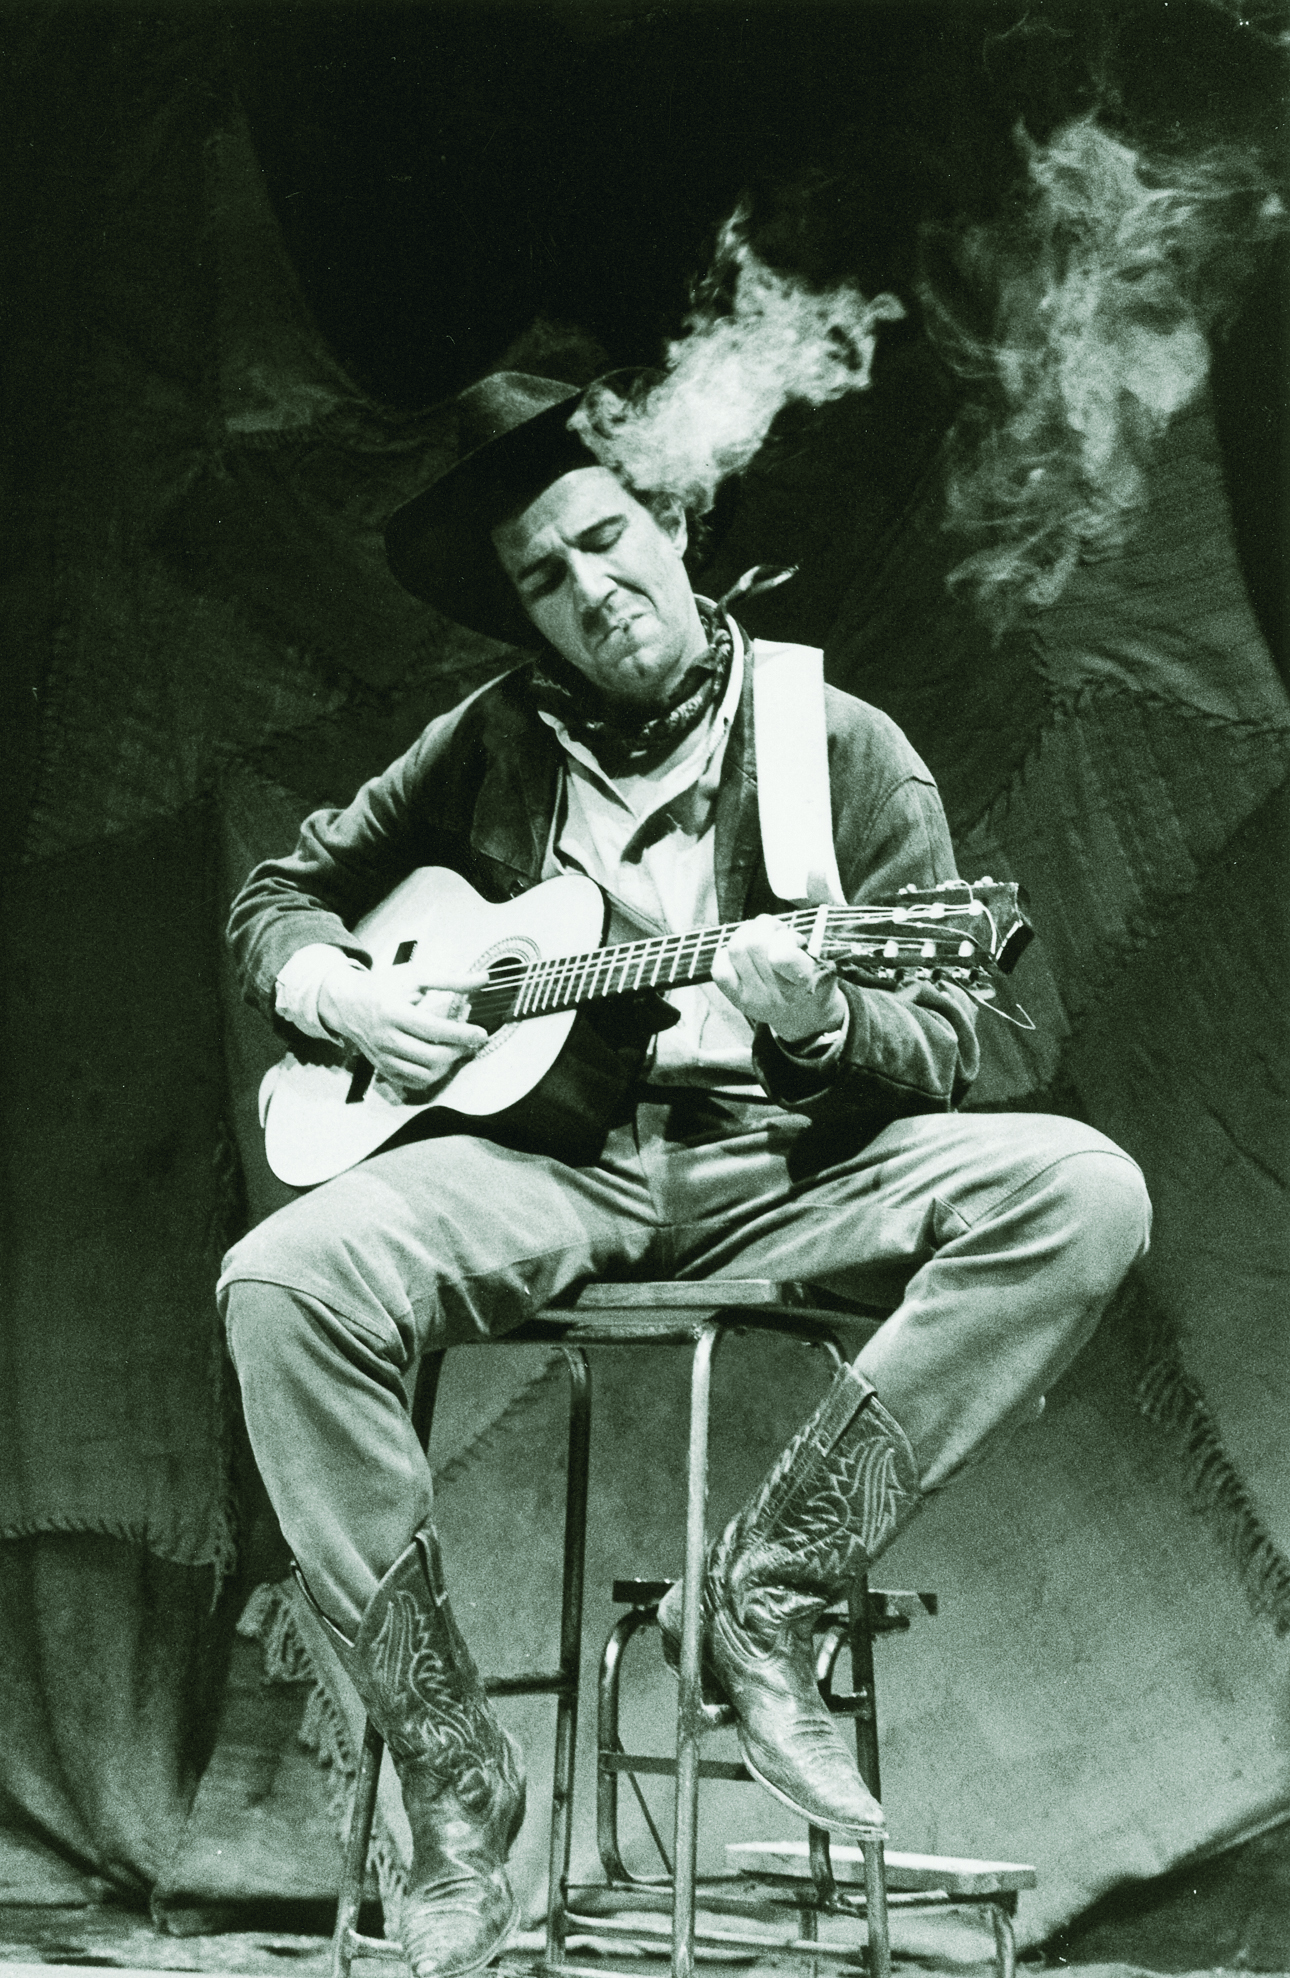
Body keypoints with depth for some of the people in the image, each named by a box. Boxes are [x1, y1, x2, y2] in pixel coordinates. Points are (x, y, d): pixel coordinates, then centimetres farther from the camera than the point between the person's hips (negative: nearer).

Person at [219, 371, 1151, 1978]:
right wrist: (338, 996, -1)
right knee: (281, 1283, -28)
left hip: (783, 1164, 0)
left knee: (1080, 1191, -27)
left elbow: (944, 1050, 1)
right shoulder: (489, 743, 13)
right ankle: (450, 1773, -14)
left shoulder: (844, 749, 5)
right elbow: (278, 895, 23)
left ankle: (765, 1588, -18)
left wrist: (822, 1026, -22)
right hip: (549, 1151, 1)